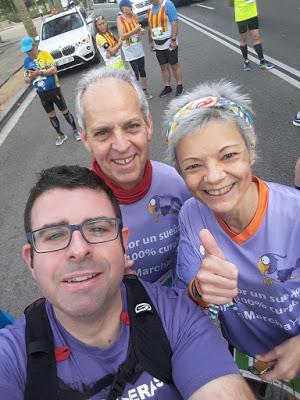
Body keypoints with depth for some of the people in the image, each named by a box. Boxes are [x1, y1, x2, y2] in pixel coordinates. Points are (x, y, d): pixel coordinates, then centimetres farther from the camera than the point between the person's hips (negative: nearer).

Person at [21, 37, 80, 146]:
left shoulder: (45, 54, -10)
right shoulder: (26, 61, 3)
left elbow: (54, 70, -19)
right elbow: (26, 80, 5)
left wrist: (39, 73, -26)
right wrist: (31, 77, -18)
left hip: (54, 89, -4)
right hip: (41, 93, 5)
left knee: (64, 111, 7)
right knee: (51, 115, 13)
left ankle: (75, 130, 24)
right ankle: (60, 135, 28)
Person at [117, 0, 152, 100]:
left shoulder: (134, 16, 5)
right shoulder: (120, 20, -11)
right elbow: (122, 36, -20)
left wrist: (141, 31, -6)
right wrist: (135, 30, -24)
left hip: (139, 48, 5)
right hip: (129, 50, -5)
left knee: (142, 71, 11)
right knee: (135, 73, -5)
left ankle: (145, 90, 23)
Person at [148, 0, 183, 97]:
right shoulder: (150, 8, 9)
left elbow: (174, 23, -16)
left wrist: (173, 40, -21)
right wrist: (150, 42, 16)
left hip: (169, 43, -6)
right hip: (157, 44, 6)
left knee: (174, 65, 2)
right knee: (164, 67, 10)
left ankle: (180, 86, 14)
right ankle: (167, 87, 20)